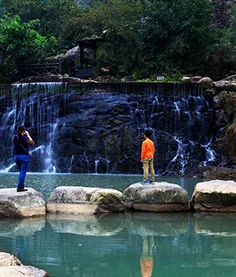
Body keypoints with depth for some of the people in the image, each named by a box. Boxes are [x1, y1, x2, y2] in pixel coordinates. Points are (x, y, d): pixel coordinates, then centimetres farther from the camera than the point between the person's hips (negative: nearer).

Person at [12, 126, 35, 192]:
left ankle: (21, 186, 16)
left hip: (16, 156, 6)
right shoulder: (25, 138, -10)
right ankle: (20, 187, -11)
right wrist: (28, 135, 4)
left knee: (21, 172, 18)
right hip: (24, 156, -6)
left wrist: (19, 134, 17)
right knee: (23, 172, -5)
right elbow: (32, 143, 2)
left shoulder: (14, 137, 2)